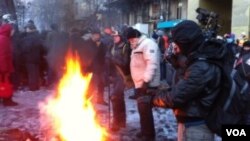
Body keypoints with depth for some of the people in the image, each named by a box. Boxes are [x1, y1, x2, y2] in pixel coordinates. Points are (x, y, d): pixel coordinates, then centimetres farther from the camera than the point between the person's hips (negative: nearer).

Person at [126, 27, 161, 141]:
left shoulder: (148, 44, -13)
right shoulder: (137, 47, 20)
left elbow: (152, 64, -24)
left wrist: (146, 80, -26)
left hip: (147, 84, -10)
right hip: (139, 84, 10)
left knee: (145, 110, -6)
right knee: (142, 109, 17)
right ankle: (145, 131, 29)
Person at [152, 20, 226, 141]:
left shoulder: (202, 67, -28)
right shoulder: (203, 58, 4)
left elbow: (175, 97, -27)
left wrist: (153, 98, -9)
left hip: (195, 127, -9)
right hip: (192, 123, 9)